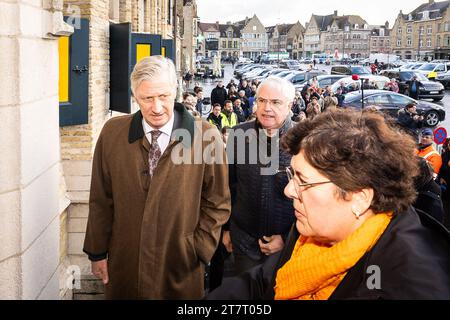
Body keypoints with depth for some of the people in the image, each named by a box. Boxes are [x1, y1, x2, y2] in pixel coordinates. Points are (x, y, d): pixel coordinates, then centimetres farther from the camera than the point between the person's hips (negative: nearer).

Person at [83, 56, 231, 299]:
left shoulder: (206, 137, -10)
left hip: (181, 271, -1)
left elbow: (217, 204, -2)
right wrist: (97, 252, 6)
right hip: (124, 267, 2)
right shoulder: (112, 133, -4)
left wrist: (199, 252, -4)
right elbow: (101, 200, 3)